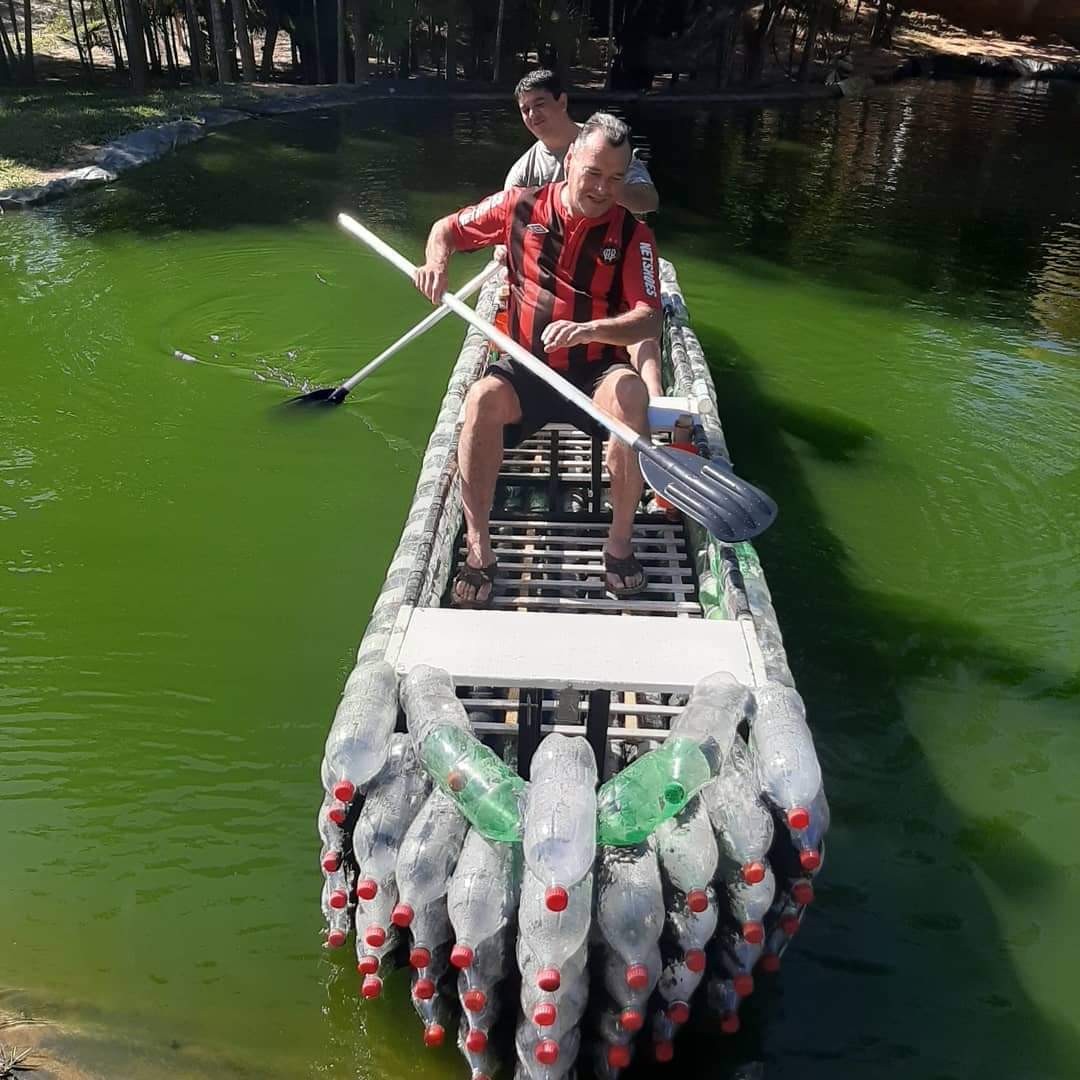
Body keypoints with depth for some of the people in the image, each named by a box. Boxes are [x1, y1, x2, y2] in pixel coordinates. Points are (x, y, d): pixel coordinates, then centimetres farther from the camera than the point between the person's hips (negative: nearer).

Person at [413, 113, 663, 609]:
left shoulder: (633, 235, -3)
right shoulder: (520, 207, 1)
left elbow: (649, 320, -14)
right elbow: (447, 228, 14)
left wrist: (590, 330, -33)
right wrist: (436, 260, -10)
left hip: (596, 371, 0)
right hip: (527, 368, 1)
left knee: (630, 396, -35)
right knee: (482, 398, -32)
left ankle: (619, 543, -21)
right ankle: (478, 550, -25)